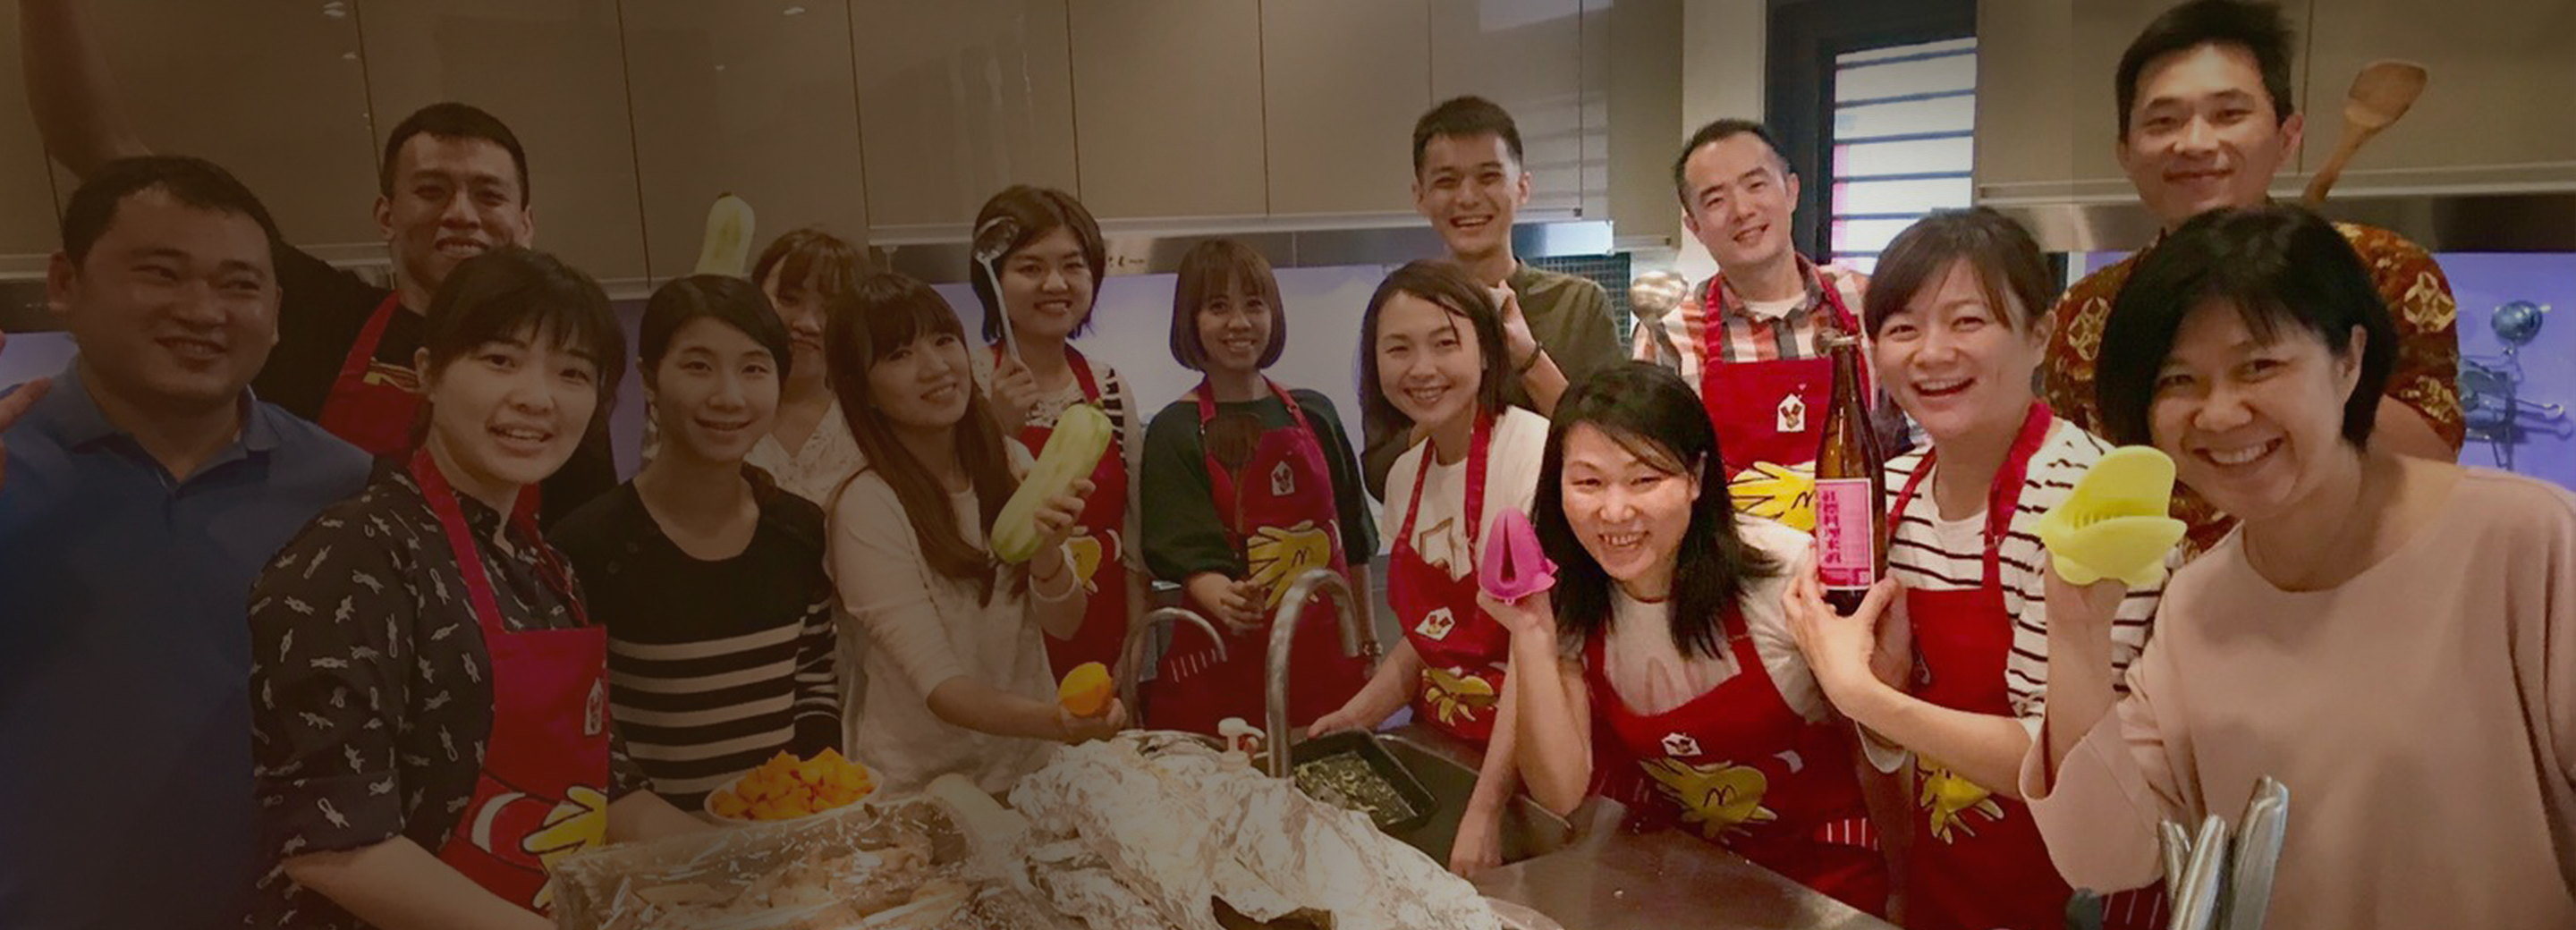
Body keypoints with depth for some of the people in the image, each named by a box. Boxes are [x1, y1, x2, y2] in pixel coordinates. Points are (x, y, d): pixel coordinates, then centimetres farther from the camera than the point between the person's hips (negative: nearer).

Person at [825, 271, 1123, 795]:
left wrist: (1047, 554, -20)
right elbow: (939, 686, -17)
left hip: (1032, 768, 4)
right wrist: (1056, 722, -34)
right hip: (922, 785, -4)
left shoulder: (1011, 463, 2)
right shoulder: (868, 507, -14)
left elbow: (1064, 623, 1)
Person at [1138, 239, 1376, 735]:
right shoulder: (1175, 432, -3)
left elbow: (1352, 538, 13)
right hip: (1230, 666, -3)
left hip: (1326, 657, 3)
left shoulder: (1314, 414, 8)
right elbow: (1190, 555, -11)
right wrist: (1225, 601, -31)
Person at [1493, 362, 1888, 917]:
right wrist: (1532, 637, -21)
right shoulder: (1563, 600, -10)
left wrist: (1905, 891, -7)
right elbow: (1561, 796, -12)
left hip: (1818, 864, 0)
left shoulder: (1787, 573, -20)